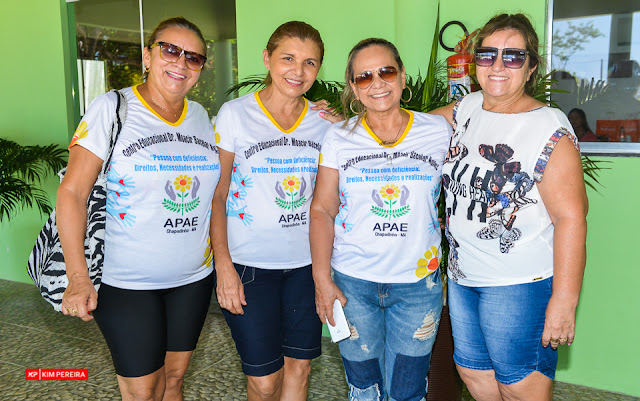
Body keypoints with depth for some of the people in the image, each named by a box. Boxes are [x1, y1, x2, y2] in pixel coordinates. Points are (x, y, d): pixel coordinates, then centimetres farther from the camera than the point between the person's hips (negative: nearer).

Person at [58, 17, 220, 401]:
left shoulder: (202, 116, 6)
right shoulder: (111, 108, -8)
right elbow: (72, 192, -11)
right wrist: (78, 277, -16)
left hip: (194, 278, 5)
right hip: (128, 283, -4)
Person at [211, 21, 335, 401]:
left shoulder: (324, 122, 4)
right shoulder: (235, 113, -5)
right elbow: (217, 194, -5)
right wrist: (223, 264, -11)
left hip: (306, 263, 3)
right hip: (249, 264, -3)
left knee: (299, 367, 11)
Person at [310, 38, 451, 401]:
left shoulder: (438, 130, -1)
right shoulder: (339, 138, -1)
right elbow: (322, 210, 0)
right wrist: (322, 278, -5)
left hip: (418, 284, 0)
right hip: (352, 282, 0)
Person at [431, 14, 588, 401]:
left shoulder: (550, 129, -16)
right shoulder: (467, 108, 3)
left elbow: (571, 217, -19)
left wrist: (564, 301, -21)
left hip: (520, 284, -7)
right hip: (463, 276, 7)